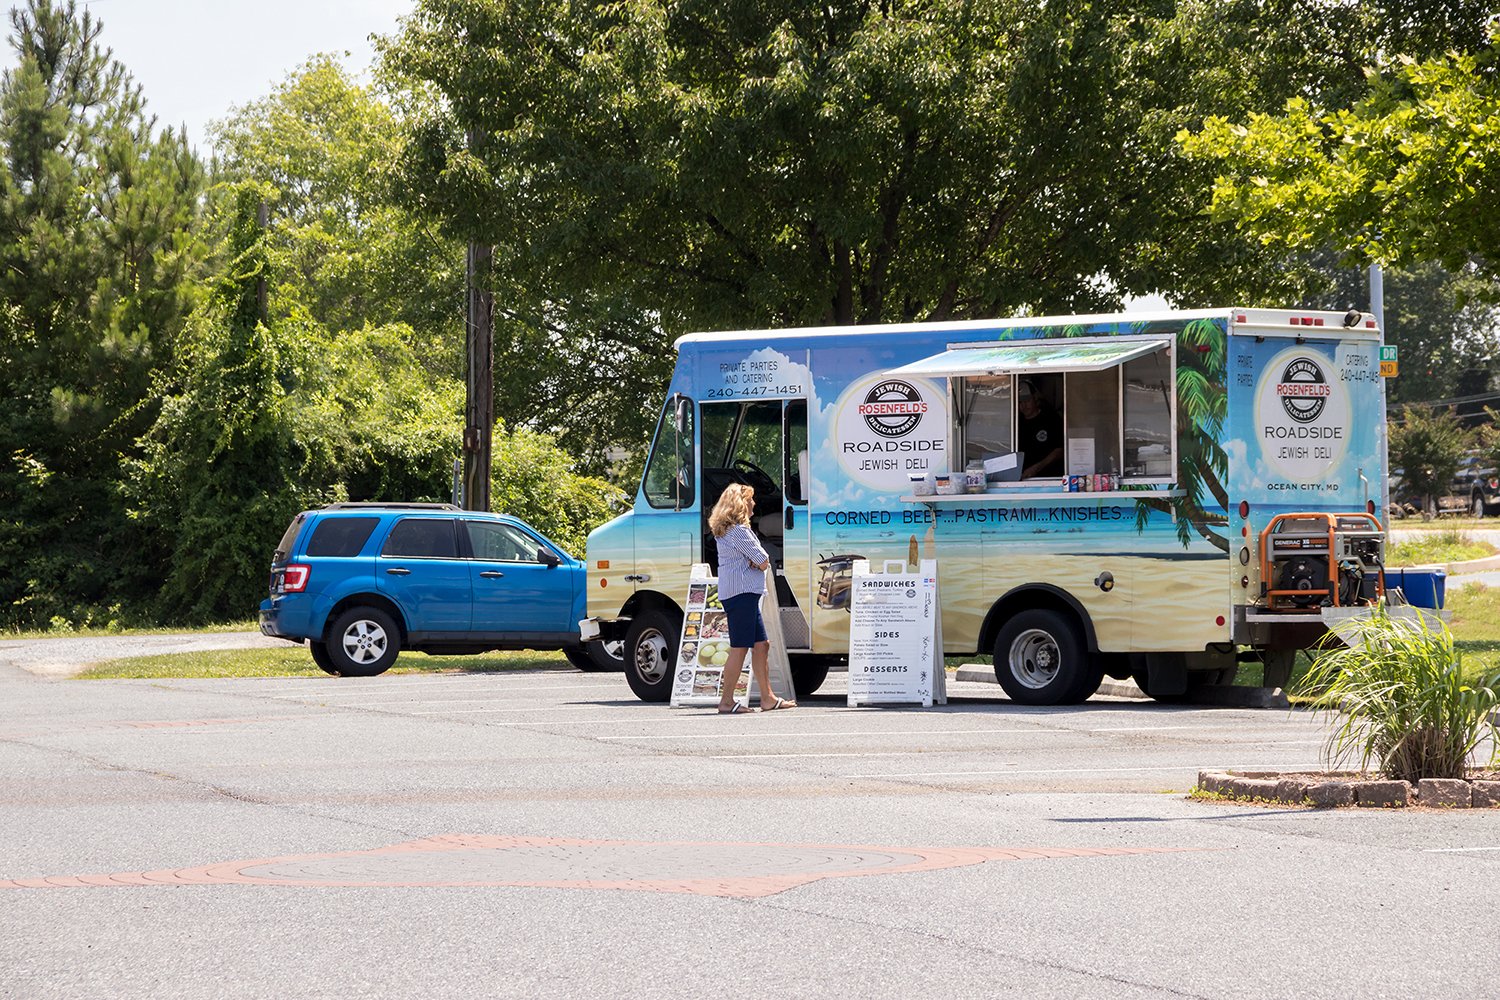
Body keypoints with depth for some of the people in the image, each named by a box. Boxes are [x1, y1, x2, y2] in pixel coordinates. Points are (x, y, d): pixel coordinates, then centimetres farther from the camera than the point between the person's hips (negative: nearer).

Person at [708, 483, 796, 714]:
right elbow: (764, 562, -14)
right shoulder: (738, 530, -15)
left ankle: (768, 698, 14)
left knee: (761, 645, 12)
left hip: (744, 594, 11)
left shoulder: (726, 529, 18)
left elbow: (758, 561, 16)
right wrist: (760, 561, 7)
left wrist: (755, 562, -5)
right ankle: (726, 701, -6)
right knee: (739, 648, -8)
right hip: (741, 592, -11)